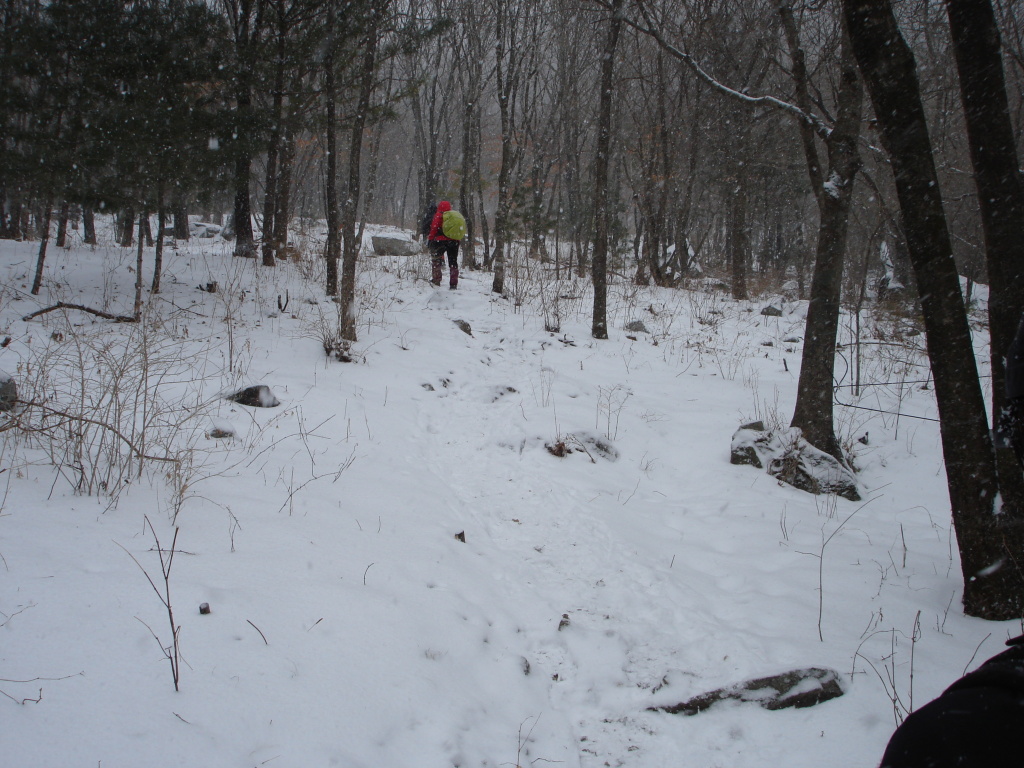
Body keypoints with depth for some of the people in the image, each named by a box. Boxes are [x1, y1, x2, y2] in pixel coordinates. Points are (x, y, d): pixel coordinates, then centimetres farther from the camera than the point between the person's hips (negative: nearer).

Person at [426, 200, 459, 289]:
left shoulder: (438, 215, -3)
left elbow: (433, 229, -8)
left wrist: (430, 240, -3)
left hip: (441, 241, -5)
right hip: (454, 241, 5)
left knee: (436, 260, 10)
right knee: (453, 262, 11)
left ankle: (436, 280, 7)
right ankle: (453, 284, 8)